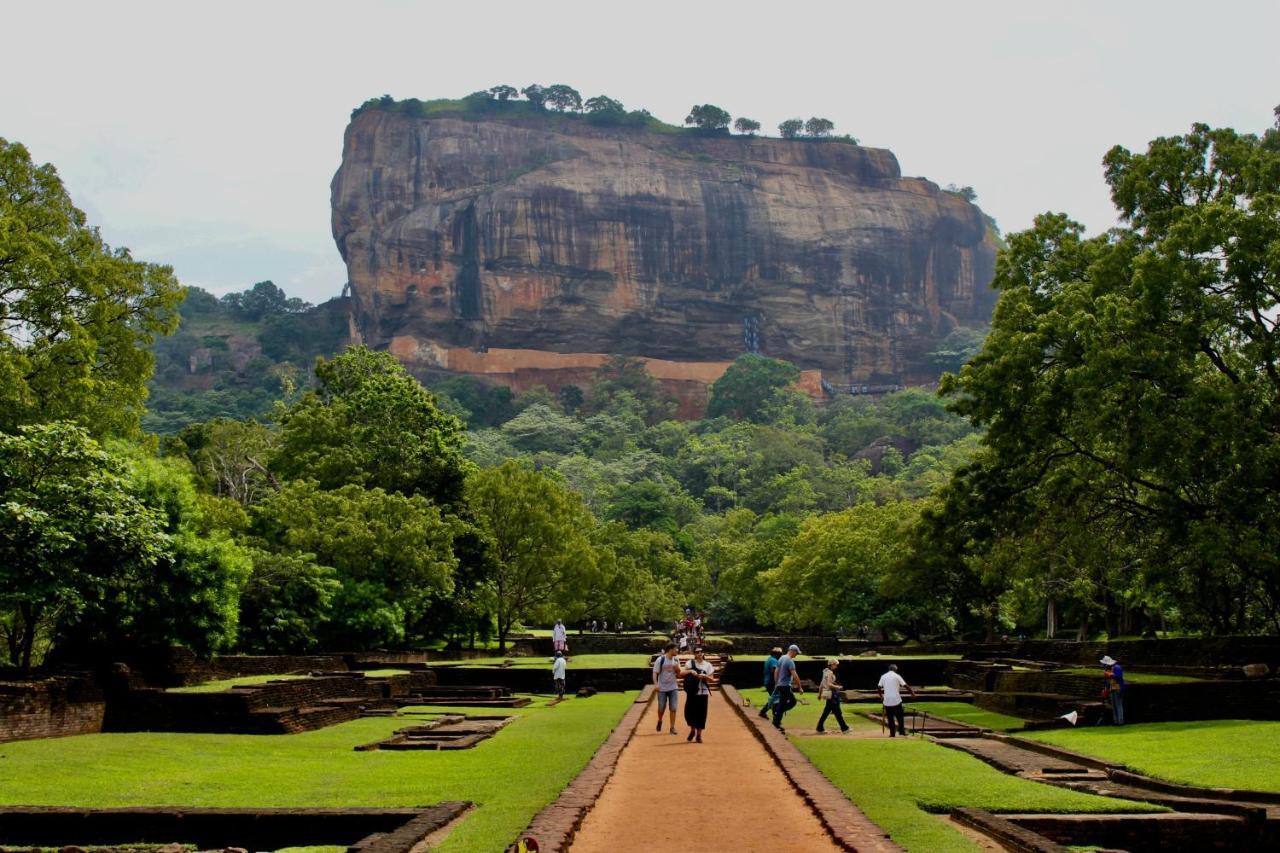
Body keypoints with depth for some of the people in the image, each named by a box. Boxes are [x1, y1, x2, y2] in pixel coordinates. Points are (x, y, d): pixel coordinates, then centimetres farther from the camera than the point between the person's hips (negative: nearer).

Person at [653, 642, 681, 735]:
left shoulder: (676, 661, 3)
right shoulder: (660, 660, -11)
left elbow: (678, 675, 9)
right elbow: (655, 673, -10)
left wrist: (678, 669, -12)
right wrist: (656, 684, -23)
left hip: (673, 688, 3)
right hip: (662, 688, -3)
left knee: (673, 708, -2)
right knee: (661, 708, 8)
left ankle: (672, 727, 5)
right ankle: (660, 721, 36)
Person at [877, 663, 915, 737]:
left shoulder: (883, 676, 7)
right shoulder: (897, 676, -2)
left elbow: (878, 688, 7)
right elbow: (906, 686, -6)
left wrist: (881, 696, 21)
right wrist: (912, 693, 4)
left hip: (887, 700, 2)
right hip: (896, 700, -2)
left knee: (890, 717, 9)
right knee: (900, 716, 10)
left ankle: (892, 733, 7)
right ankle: (902, 731, 9)